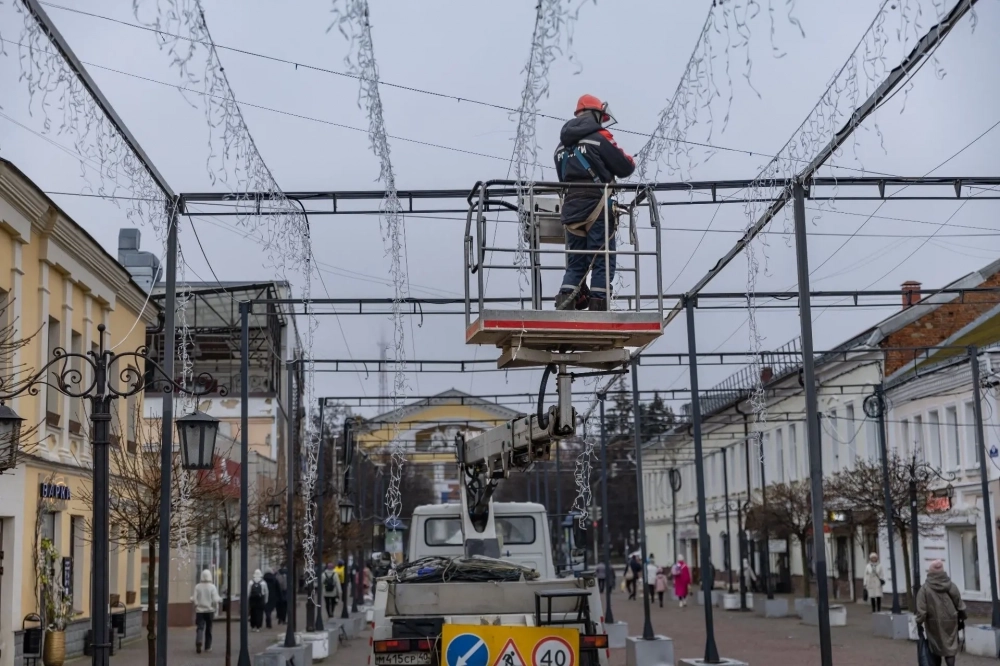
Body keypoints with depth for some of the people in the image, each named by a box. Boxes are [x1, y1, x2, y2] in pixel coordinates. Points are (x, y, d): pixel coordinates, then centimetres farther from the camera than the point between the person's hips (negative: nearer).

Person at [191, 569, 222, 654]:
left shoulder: (197, 586, -3)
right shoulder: (212, 587, -7)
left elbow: (194, 599, -5)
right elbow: (215, 600, -12)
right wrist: (220, 600, 7)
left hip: (199, 610, 1)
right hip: (209, 610, -1)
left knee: (200, 627, -2)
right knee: (208, 629, 11)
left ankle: (198, 641, -29)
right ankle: (207, 647, 17)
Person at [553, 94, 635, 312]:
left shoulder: (562, 145, 14)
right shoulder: (600, 137, -5)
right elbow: (624, 168, -3)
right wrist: (630, 161, 19)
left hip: (570, 209, 6)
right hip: (596, 207, -6)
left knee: (575, 264, 10)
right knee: (602, 261, -1)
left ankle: (565, 306, -3)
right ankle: (598, 307, -6)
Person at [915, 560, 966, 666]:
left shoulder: (925, 588, -9)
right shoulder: (951, 586, -2)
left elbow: (921, 609, -11)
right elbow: (960, 605, 4)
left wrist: (919, 622, 0)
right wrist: (961, 619, 17)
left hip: (934, 623, -1)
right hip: (950, 622, 1)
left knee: (935, 649, 14)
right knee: (950, 647, 5)